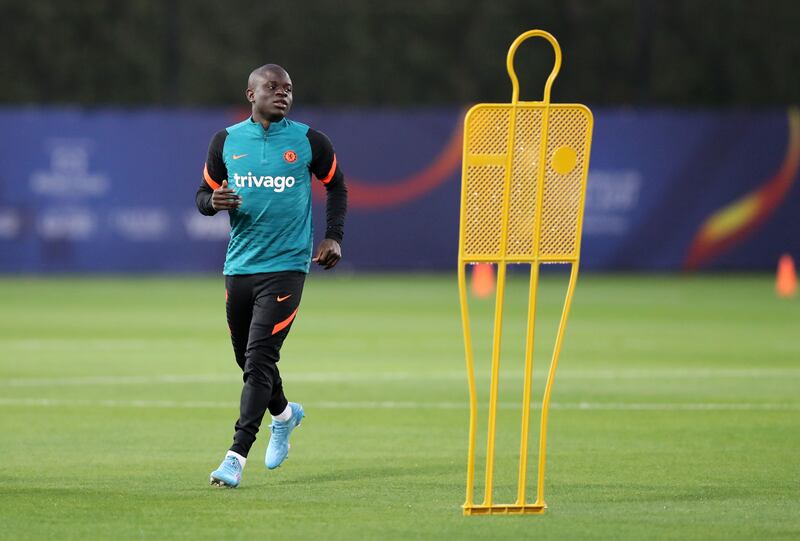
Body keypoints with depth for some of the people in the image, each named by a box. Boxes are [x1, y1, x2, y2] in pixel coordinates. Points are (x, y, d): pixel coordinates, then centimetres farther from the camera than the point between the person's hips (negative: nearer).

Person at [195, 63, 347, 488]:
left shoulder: (308, 141, 0)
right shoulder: (226, 142, 4)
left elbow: (336, 185, 14)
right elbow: (203, 195, 10)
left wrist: (334, 237, 4)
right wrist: (213, 202, -14)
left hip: (286, 266, -4)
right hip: (239, 266, 4)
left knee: (259, 359, -14)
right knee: (247, 358, 15)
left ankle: (237, 455, -16)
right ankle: (284, 414, 46)